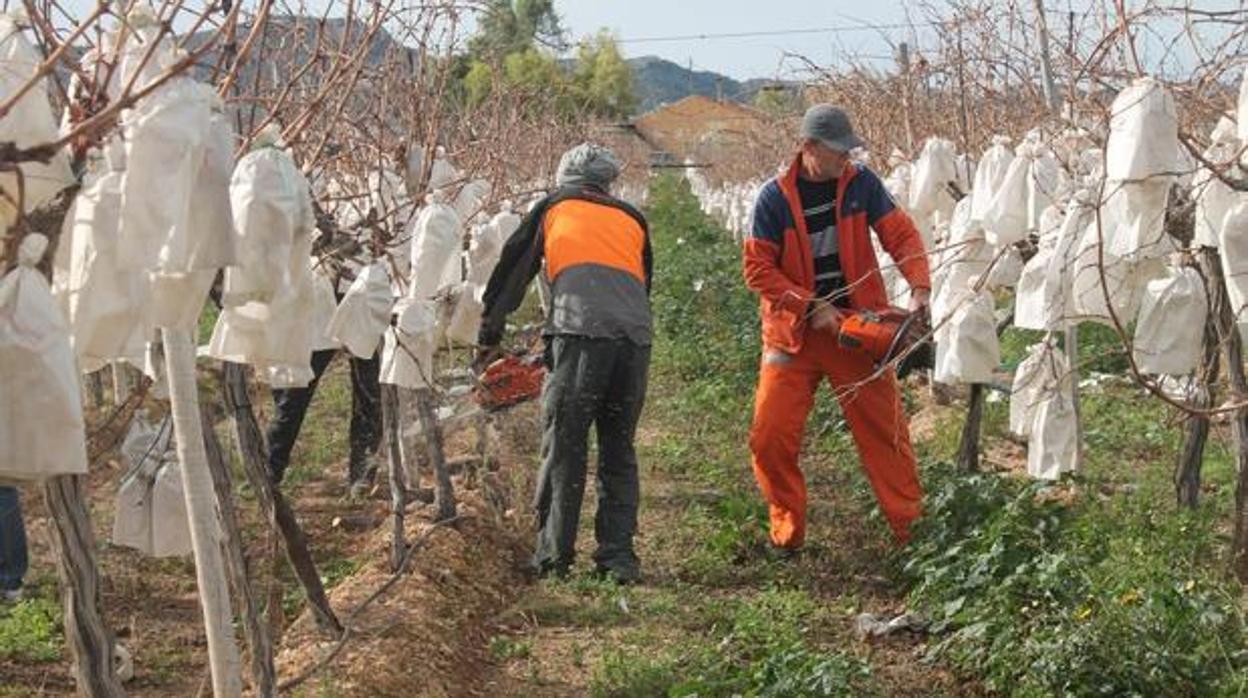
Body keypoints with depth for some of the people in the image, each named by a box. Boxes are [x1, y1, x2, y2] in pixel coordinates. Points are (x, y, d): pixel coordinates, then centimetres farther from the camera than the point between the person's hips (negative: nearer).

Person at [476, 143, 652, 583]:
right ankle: (618, 557, 9)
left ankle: (553, 556, 2)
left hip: (579, 333, -3)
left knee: (564, 450, 2)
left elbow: (511, 274, 22)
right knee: (619, 451, 11)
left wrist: (488, 339, 29)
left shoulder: (553, 209, 22)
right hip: (636, 336, 3)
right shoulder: (631, 219, 29)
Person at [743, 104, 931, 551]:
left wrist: (920, 288, -16)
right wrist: (811, 307, -15)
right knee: (771, 435, -4)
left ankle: (912, 526, 14)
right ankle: (787, 532, 12)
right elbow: (758, 269, -9)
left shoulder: (861, 184, -2)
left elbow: (901, 234, 0)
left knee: (885, 429, 3)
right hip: (793, 332, -1)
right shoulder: (775, 197, -8)